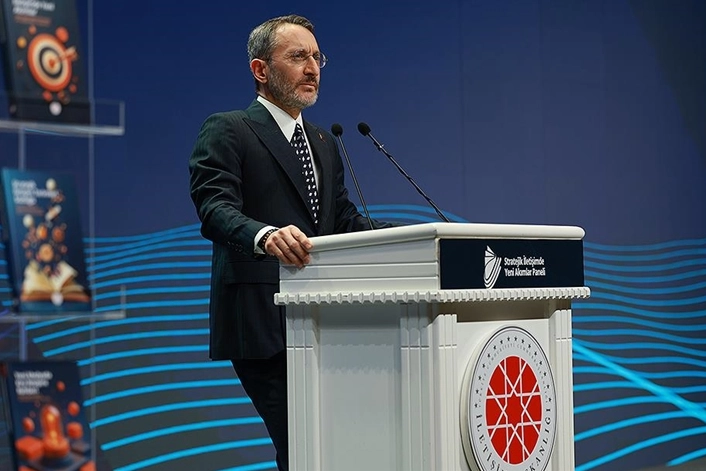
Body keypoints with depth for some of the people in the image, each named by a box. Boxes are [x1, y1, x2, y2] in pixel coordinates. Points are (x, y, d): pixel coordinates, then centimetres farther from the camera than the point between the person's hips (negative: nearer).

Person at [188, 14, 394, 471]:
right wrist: (266, 236, -37)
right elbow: (216, 209, -16)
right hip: (263, 324, -7)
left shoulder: (324, 143, 22)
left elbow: (344, 219, 16)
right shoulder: (226, 131, -2)